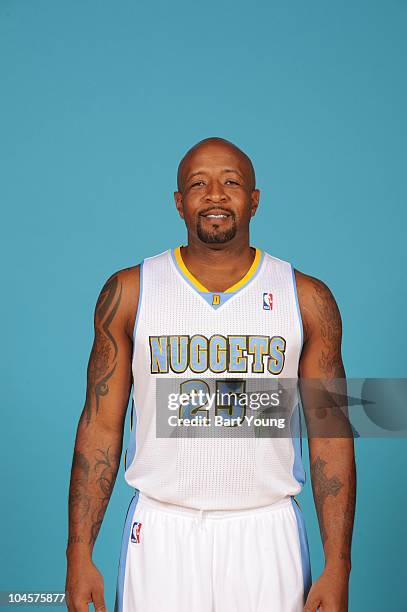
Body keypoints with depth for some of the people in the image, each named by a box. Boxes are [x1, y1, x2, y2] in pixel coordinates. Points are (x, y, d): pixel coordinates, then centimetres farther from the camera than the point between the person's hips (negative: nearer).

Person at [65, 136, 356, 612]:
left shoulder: (308, 299, -2)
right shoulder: (128, 292, -2)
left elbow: (330, 435, -1)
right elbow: (101, 425, -1)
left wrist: (338, 567, -4)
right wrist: (80, 553, -5)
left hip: (265, 532, 1)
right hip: (160, 530, 0)